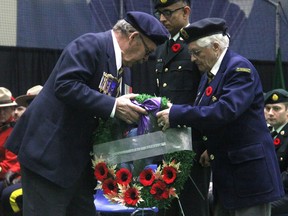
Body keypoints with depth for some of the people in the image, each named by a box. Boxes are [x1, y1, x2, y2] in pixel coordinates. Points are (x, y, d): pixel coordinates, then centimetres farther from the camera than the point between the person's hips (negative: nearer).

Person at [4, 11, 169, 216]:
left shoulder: (117, 62, 15)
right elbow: (65, 85, -26)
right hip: (49, 150, -10)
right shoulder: (90, 44, -13)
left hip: (77, 158, 10)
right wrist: (113, 106, -24)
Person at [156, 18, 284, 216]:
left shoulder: (240, 68, -13)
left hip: (249, 174, -9)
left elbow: (226, 110, -27)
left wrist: (176, 114, -25)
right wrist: (211, 149, 6)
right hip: (225, 175, 9)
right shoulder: (208, 75, 14)